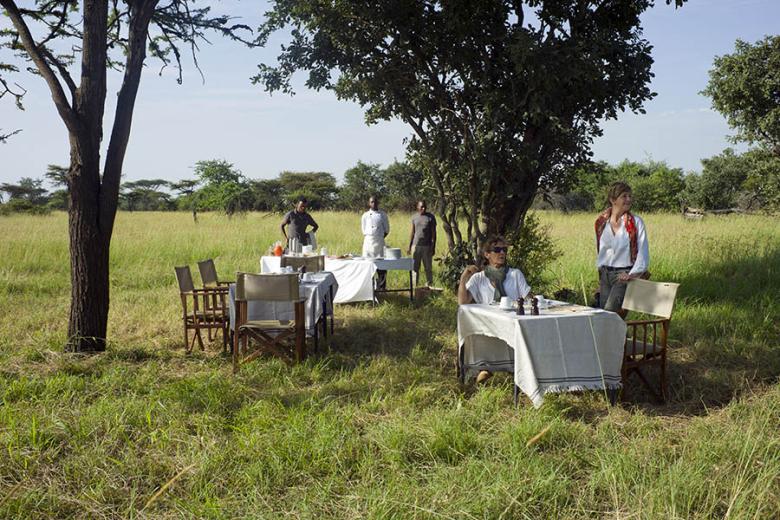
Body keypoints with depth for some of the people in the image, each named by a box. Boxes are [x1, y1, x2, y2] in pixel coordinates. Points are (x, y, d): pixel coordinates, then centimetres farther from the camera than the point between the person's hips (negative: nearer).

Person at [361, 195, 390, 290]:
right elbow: (364, 231, 9)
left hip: (380, 242, 0)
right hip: (368, 242, 0)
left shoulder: (383, 214, 6)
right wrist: (371, 238, 1)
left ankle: (381, 288, 6)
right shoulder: (365, 215, 6)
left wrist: (379, 238, 2)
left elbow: (387, 230, 9)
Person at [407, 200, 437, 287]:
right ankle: (415, 285, 9)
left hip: (427, 246, -2)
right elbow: (412, 233, 13)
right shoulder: (414, 217, 9)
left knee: (428, 267, 2)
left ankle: (429, 285, 9)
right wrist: (409, 247, 9)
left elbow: (433, 233, -1)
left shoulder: (430, 217, 0)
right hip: (416, 246, 3)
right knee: (415, 267, 3)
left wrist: (433, 247, -6)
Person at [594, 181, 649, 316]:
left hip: (625, 275, -4)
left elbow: (643, 253, -8)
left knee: (610, 310, -19)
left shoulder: (636, 222, -5)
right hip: (605, 274, 4)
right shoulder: (601, 222, 5)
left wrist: (633, 274, -18)